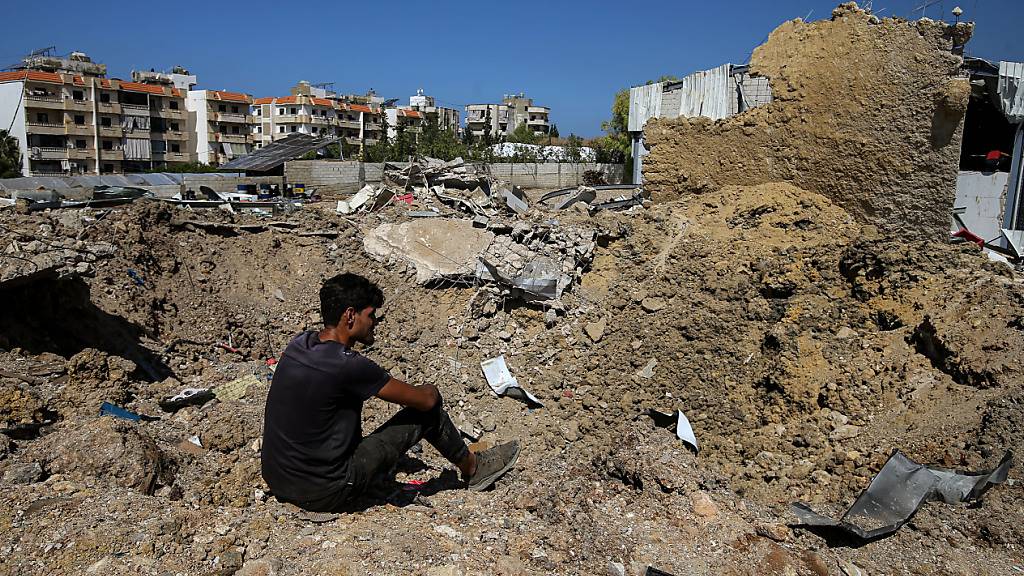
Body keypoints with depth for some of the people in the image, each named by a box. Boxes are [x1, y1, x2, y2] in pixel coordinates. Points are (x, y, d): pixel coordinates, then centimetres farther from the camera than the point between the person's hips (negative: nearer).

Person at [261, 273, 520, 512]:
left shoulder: (299, 343, 0)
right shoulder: (348, 366, -24)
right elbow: (425, 399, -14)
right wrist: (429, 390, 12)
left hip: (276, 482, 8)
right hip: (323, 495, -8)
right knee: (428, 407, -2)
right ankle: (472, 467, 23)